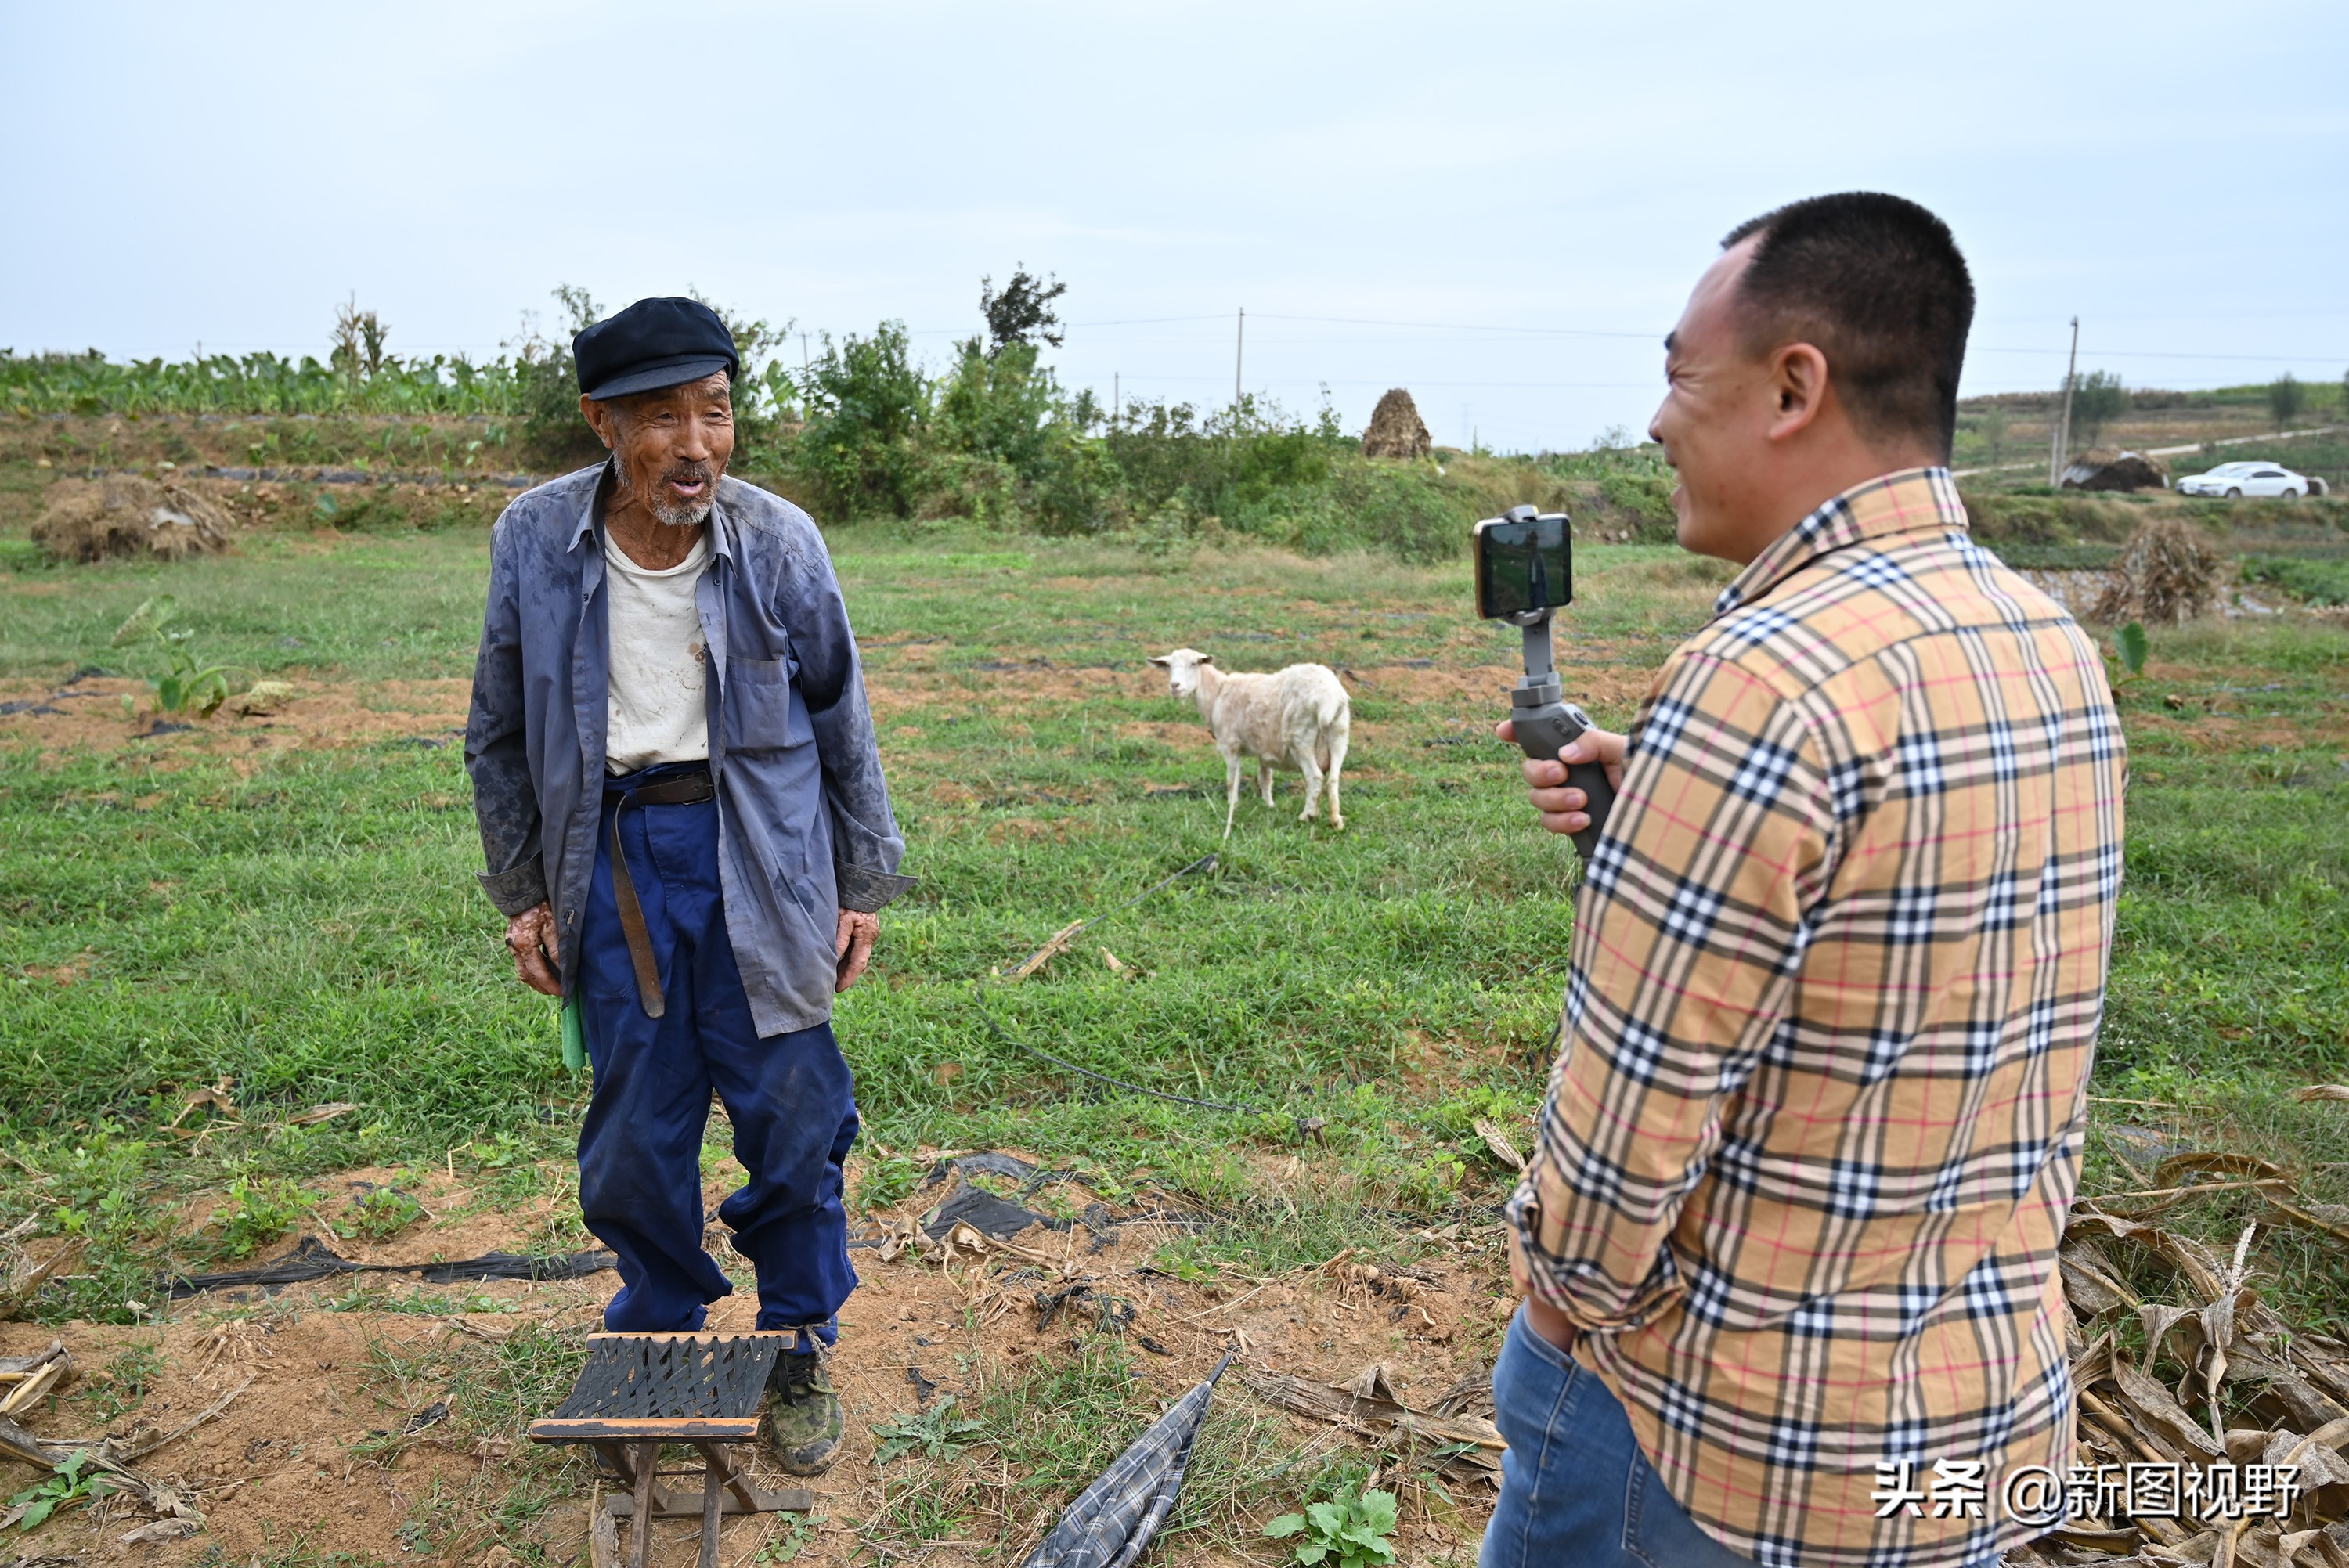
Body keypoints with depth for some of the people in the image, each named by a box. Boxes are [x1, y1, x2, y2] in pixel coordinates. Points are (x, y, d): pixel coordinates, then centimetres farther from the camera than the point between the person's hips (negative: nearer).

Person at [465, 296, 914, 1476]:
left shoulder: (778, 542, -7)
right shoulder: (536, 539, -3)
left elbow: (841, 725, 4)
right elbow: (502, 734, 8)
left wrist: (863, 886, 6)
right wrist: (521, 892, 7)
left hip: (758, 857, -1)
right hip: (613, 856, 1)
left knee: (792, 1118, 4)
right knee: (634, 1134, 10)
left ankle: (799, 1355, 26)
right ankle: (659, 1334, 34)